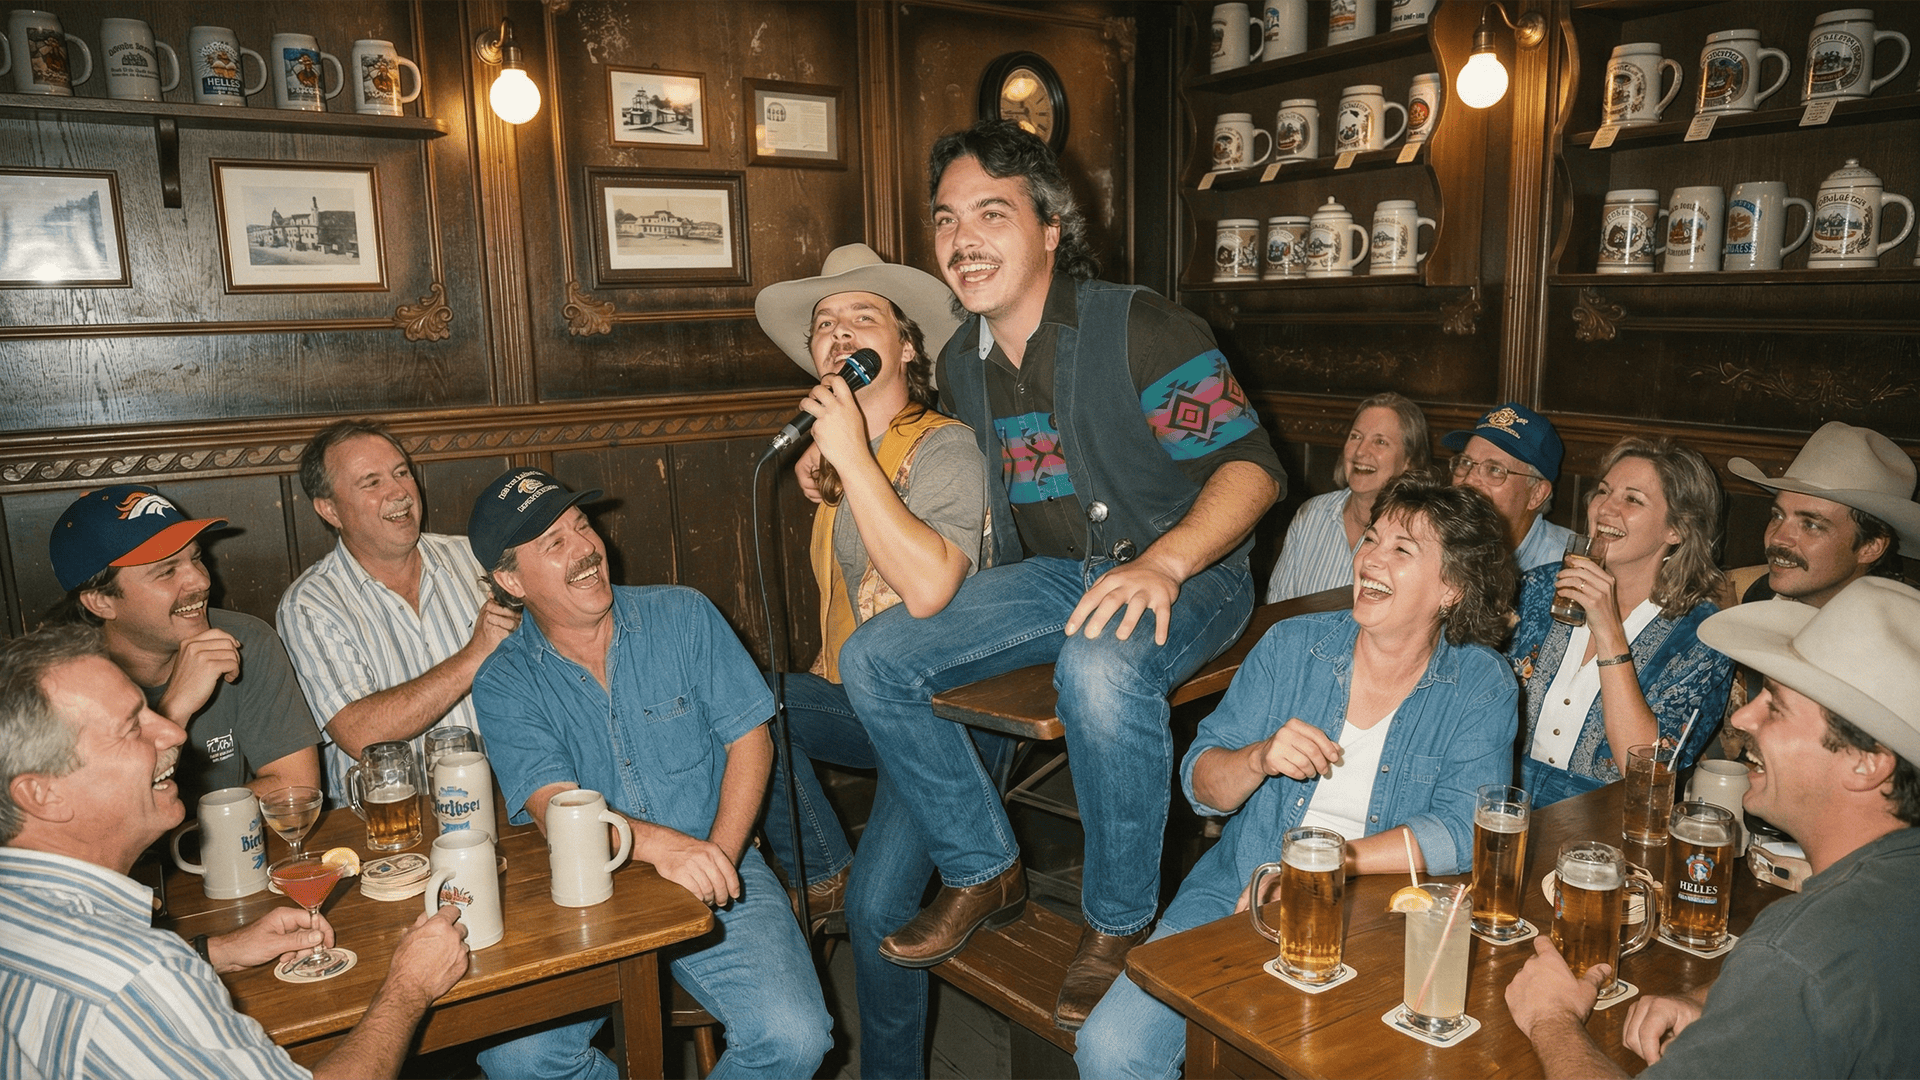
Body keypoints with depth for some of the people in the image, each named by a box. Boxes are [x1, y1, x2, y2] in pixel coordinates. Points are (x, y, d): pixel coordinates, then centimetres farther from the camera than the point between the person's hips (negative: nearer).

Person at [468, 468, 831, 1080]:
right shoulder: (503, 685, -2)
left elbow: (751, 741, 1)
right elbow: (558, 809, -16)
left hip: (717, 871, 0)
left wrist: (717, 858, -14)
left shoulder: (684, 617, 1)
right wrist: (664, 845, -35)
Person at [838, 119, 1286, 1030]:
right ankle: (986, 873, 6)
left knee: (1101, 667, -40)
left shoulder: (1142, 331, -15)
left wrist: (1165, 559, -34)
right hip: (1047, 574, 6)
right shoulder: (962, 363, 6)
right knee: (873, 659, -11)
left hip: (1184, 576, -6)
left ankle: (1119, 924, -15)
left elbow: (1251, 466, -18)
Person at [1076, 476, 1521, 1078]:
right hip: (1236, 893, 2)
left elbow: (1465, 830, -14)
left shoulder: (1481, 684, -1)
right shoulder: (1291, 646, 4)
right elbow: (1201, 786, 4)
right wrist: (1260, 758, -18)